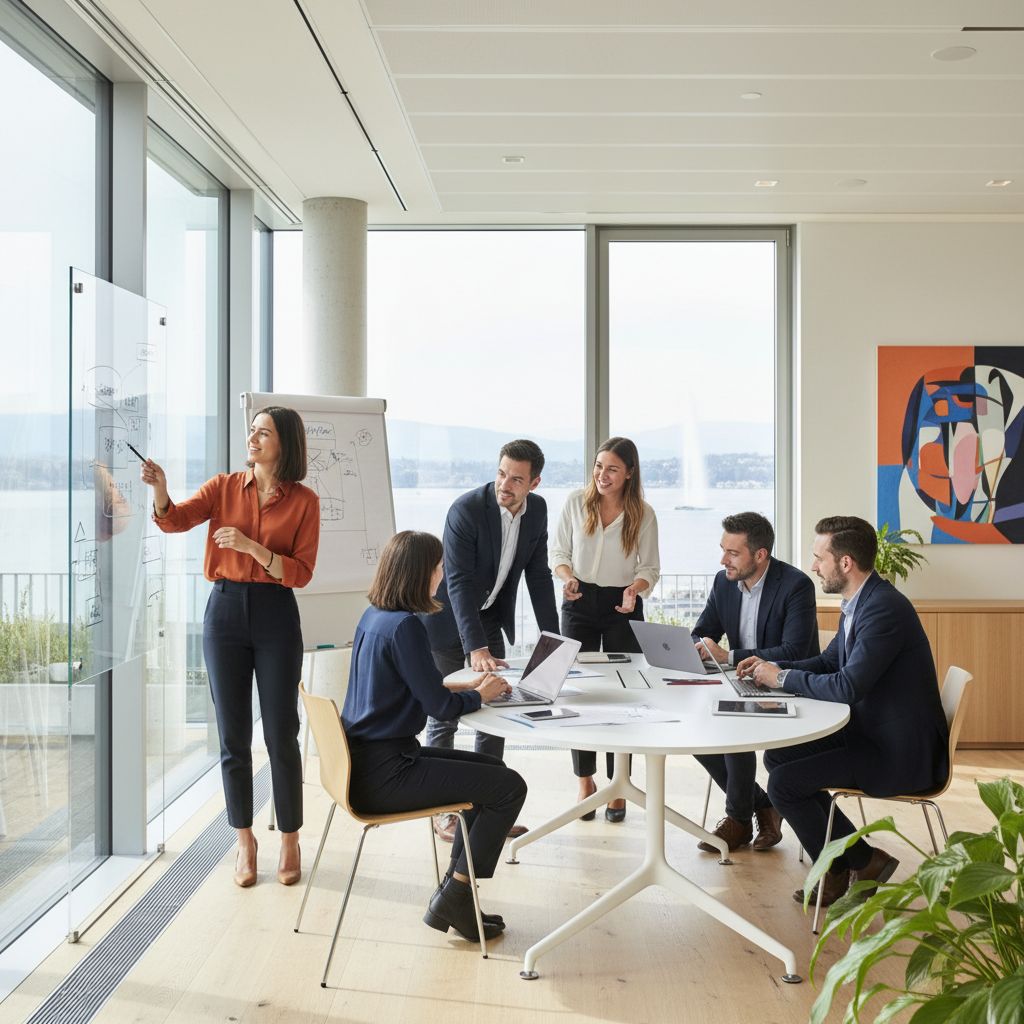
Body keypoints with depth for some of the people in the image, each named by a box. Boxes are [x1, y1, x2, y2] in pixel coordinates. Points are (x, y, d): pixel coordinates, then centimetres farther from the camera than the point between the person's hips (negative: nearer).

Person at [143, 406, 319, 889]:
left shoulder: (304, 501, -1)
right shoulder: (224, 487, 5)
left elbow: (301, 573, -7)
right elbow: (174, 520, -9)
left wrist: (252, 546, -19)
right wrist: (160, 489, -28)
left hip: (276, 615, -2)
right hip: (225, 610, 2)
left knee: (282, 735, 2)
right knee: (233, 736, 7)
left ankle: (290, 840, 18)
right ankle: (244, 841, 21)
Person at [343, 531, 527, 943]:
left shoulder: (373, 616, 8)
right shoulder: (405, 626, -20)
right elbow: (440, 707, -16)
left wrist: (466, 686, 13)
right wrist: (480, 695, 2)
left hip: (366, 761, 10)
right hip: (385, 773, -10)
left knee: (493, 769, 19)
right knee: (510, 787, -5)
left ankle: (454, 891, 21)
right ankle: (453, 899, 5)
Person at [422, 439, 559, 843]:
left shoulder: (537, 510, -6)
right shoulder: (466, 509, -26)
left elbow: (538, 575, 2)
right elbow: (459, 582, -31)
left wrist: (553, 639, -2)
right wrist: (476, 649, -38)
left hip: (490, 617, 6)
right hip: (449, 617, -6)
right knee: (444, 714, -1)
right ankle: (443, 810, 10)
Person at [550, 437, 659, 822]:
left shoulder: (643, 514, -4)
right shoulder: (576, 502, -2)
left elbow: (649, 568, 2)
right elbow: (558, 552, 4)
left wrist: (634, 589, -19)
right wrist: (567, 578, -16)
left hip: (623, 607, -1)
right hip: (579, 604, 1)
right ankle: (585, 781, 16)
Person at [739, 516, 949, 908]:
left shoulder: (885, 609, -24)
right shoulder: (858, 602, 8)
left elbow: (847, 687, -28)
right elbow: (828, 662, 20)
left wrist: (783, 678, -15)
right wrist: (774, 667, 4)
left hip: (901, 754, -10)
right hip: (871, 732, 10)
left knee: (784, 783, -14)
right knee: (778, 756, 9)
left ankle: (861, 863, 7)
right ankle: (841, 864, 16)